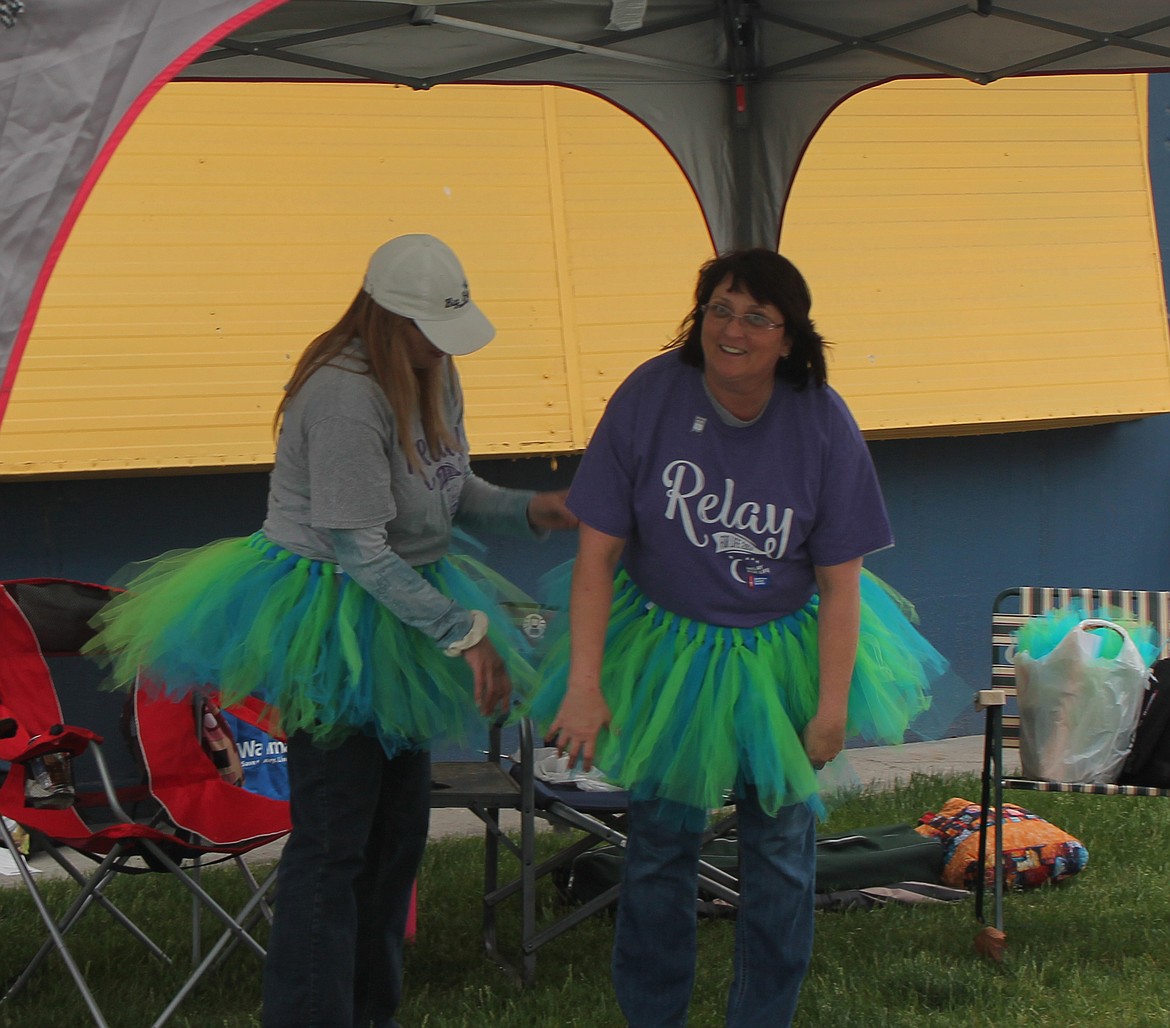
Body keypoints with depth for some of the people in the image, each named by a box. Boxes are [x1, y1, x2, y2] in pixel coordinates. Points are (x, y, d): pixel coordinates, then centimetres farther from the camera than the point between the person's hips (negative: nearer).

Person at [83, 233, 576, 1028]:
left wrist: (529, 510, -5)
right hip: (328, 617, -9)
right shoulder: (344, 396, -27)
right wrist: (462, 630, -25)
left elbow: (452, 489, 15)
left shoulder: (434, 375, 3)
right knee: (333, 836, -8)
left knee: (399, 821, 15)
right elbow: (358, 549, -25)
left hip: (396, 608, 10)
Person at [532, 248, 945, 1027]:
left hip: (784, 656, 0)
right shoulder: (649, 396, -18)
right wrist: (583, 685, -16)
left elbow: (839, 581, -10)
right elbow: (598, 552, -14)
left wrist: (833, 704, -11)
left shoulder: (822, 423, -16)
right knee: (660, 839, 9)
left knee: (781, 843, 8)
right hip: (663, 651, 0)